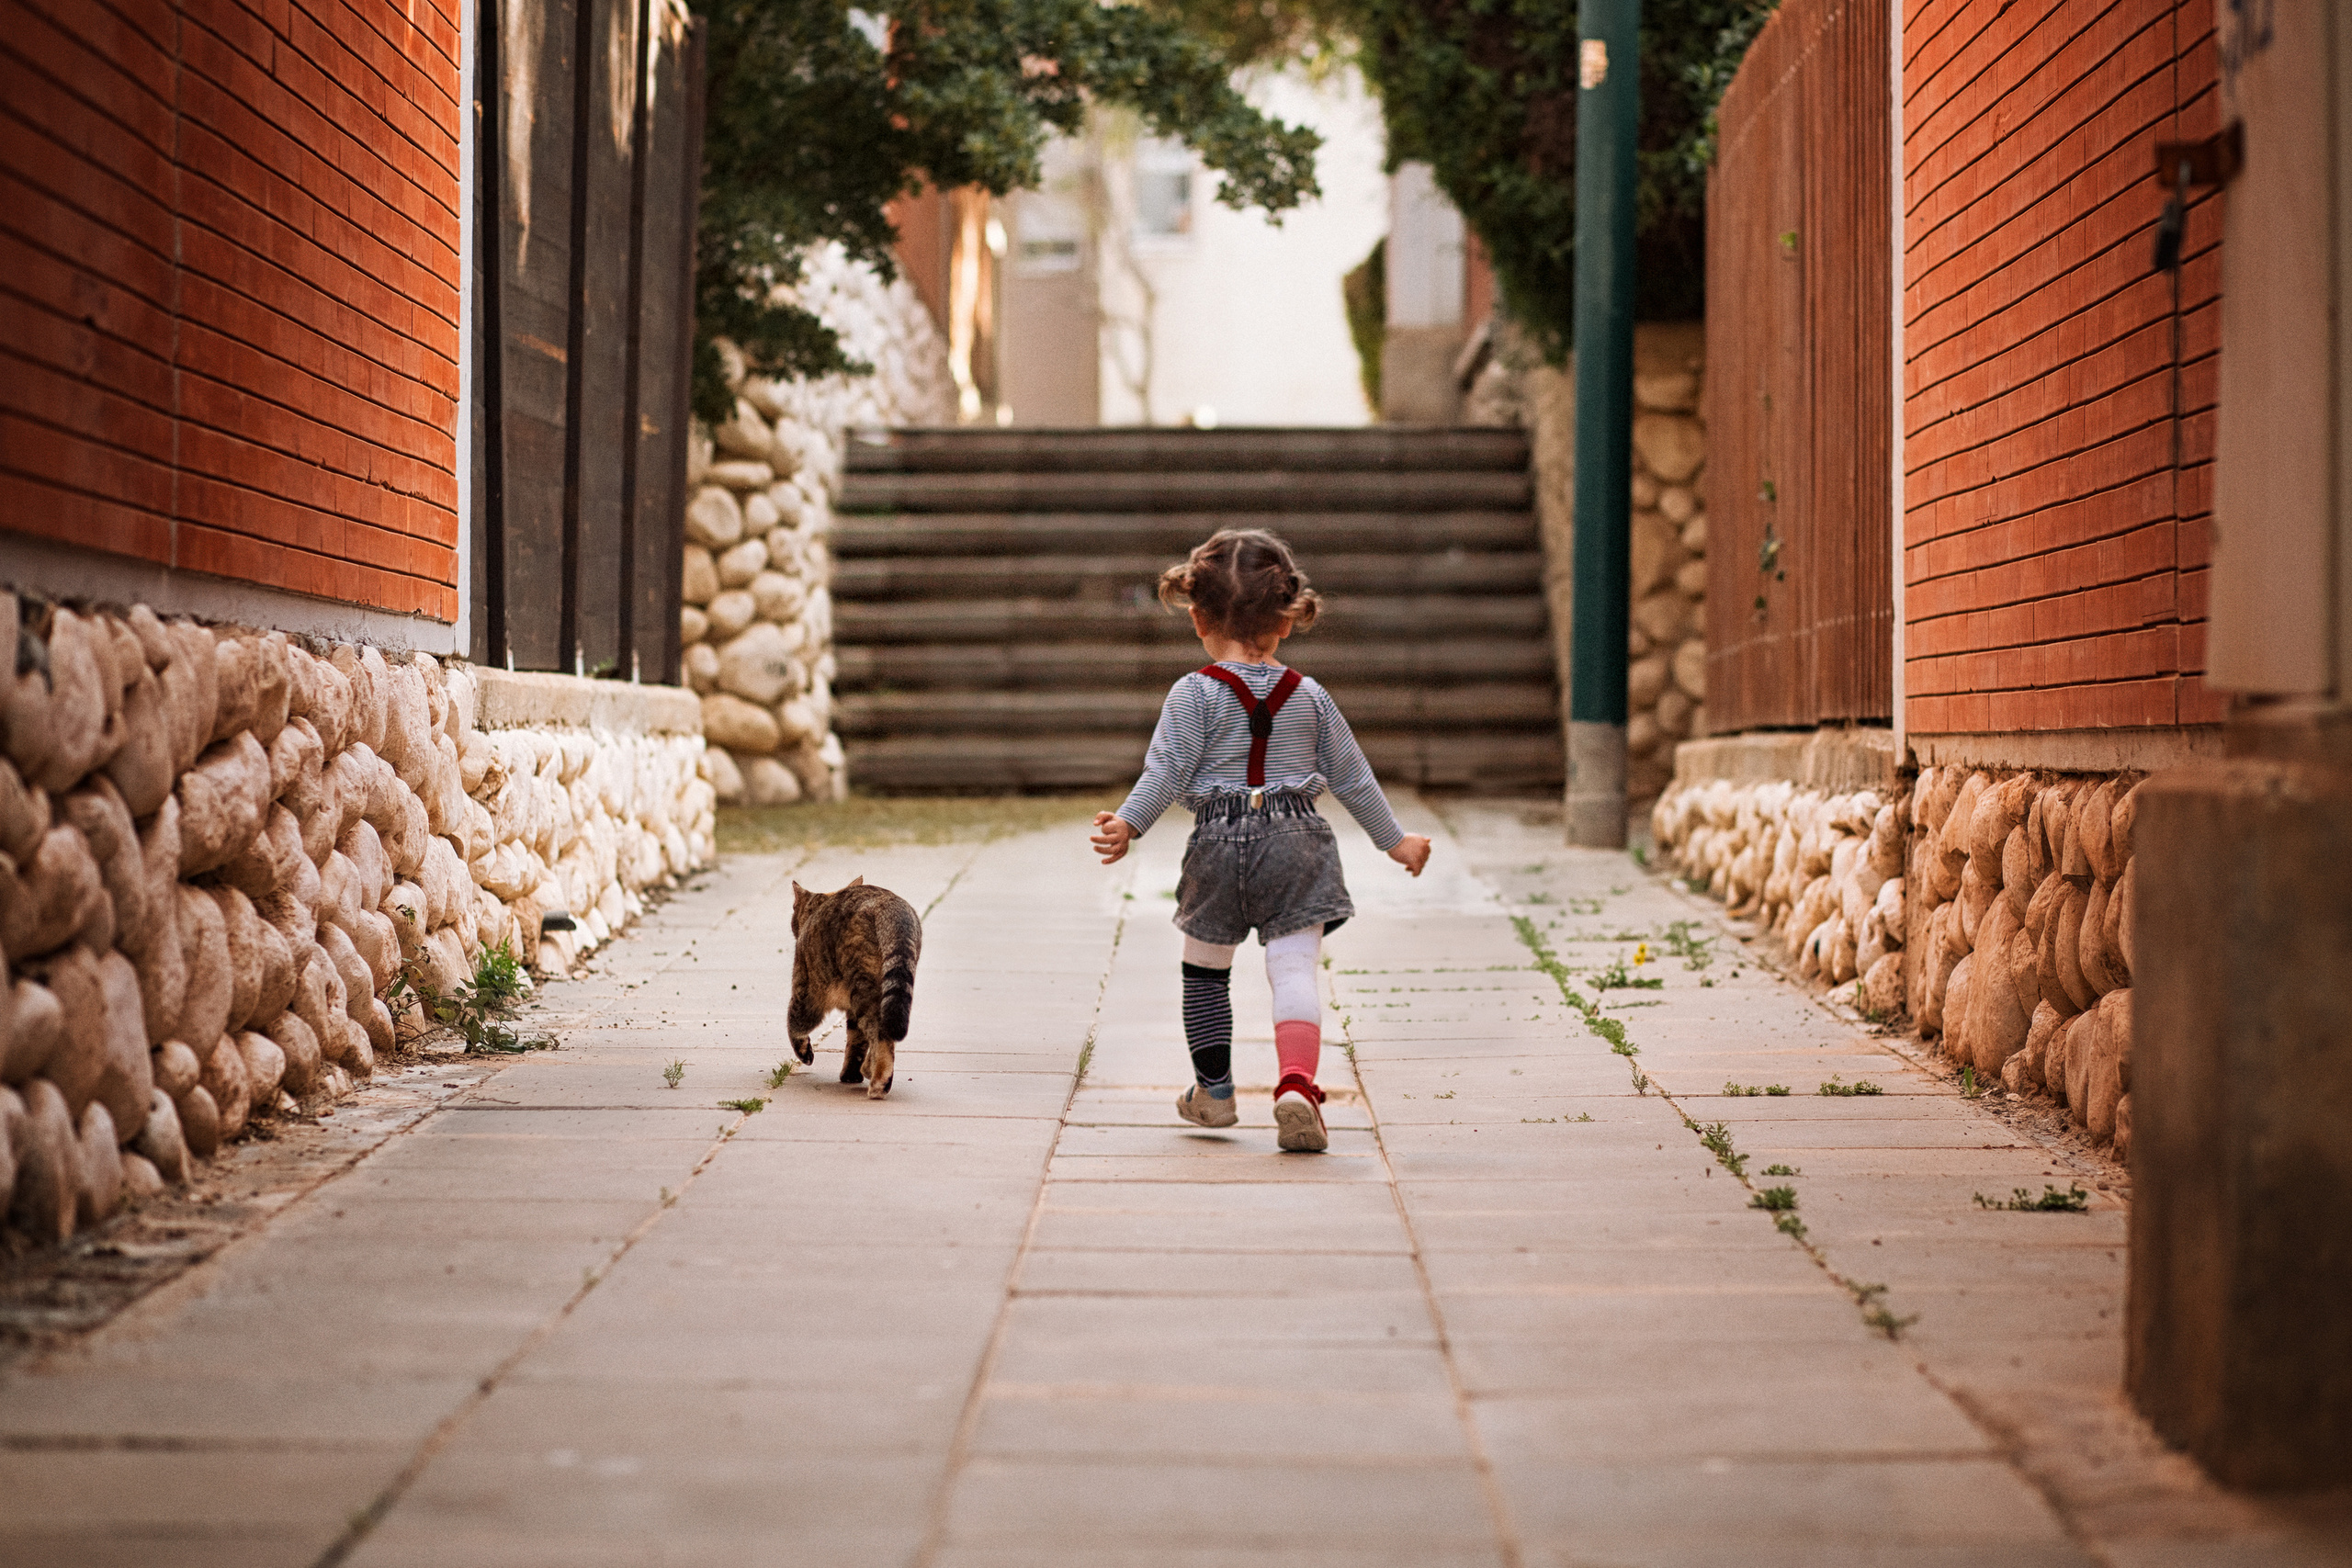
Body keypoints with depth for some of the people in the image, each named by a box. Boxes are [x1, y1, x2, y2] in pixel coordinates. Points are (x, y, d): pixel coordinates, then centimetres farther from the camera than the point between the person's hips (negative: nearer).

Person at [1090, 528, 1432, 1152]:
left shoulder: (1194, 693, -4)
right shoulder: (1310, 697, 6)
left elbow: (1167, 771, -12)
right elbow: (1351, 777, 12)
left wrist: (1128, 825, -8)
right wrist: (1394, 840, 22)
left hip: (1218, 844, -1)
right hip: (1295, 840, 1)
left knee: (1205, 968, 18)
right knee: (1295, 966, -5)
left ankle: (1214, 1090, 28)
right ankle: (1297, 1083, -27)